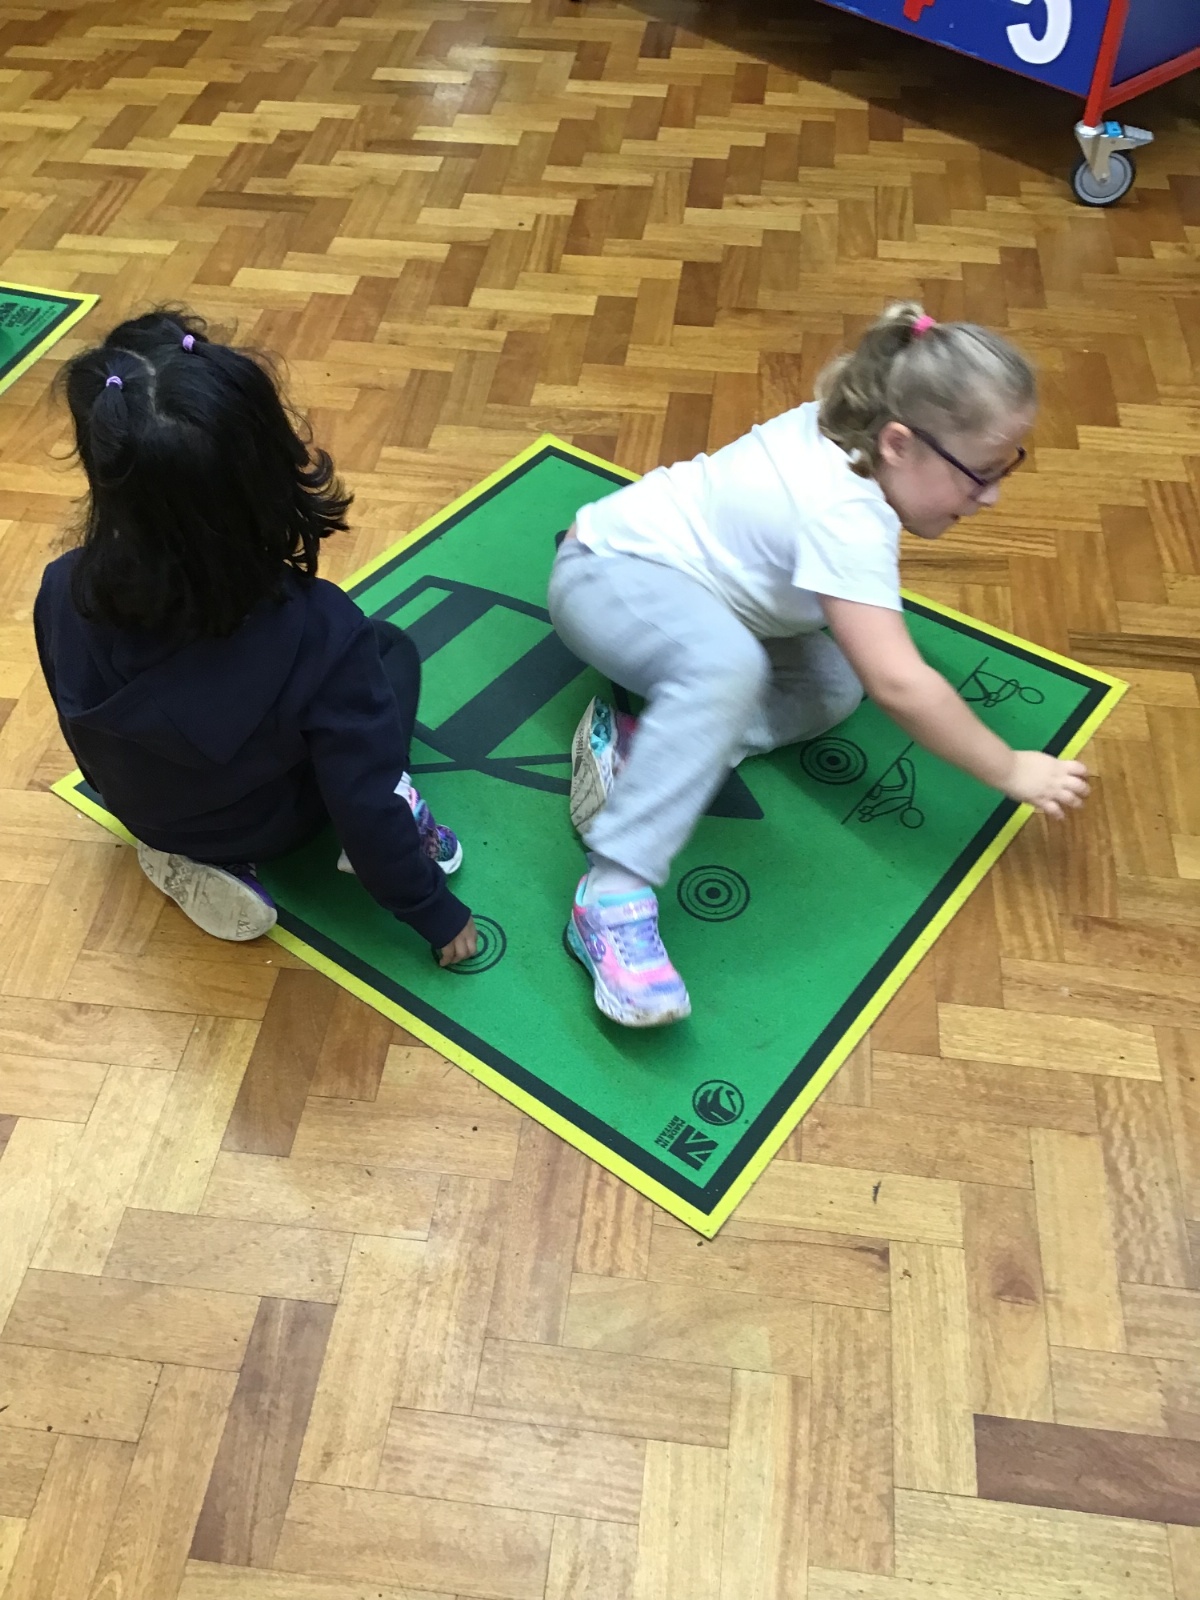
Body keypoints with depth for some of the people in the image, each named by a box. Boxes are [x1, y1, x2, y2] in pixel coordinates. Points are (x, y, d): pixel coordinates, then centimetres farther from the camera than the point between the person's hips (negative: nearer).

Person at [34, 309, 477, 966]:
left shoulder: (62, 595, -27)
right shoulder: (316, 634, -38)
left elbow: (86, 734, -6)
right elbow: (367, 808, -27)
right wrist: (436, 913, -9)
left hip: (141, 809, 3)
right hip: (270, 822, -2)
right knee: (391, 649, 17)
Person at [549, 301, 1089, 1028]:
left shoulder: (846, 426, -4)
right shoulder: (845, 513, -30)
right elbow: (900, 685, -33)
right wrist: (1012, 772, -21)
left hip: (684, 577, 10)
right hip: (610, 573, -9)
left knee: (834, 686, -4)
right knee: (728, 664, -40)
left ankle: (634, 746, -9)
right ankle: (613, 898, -40)